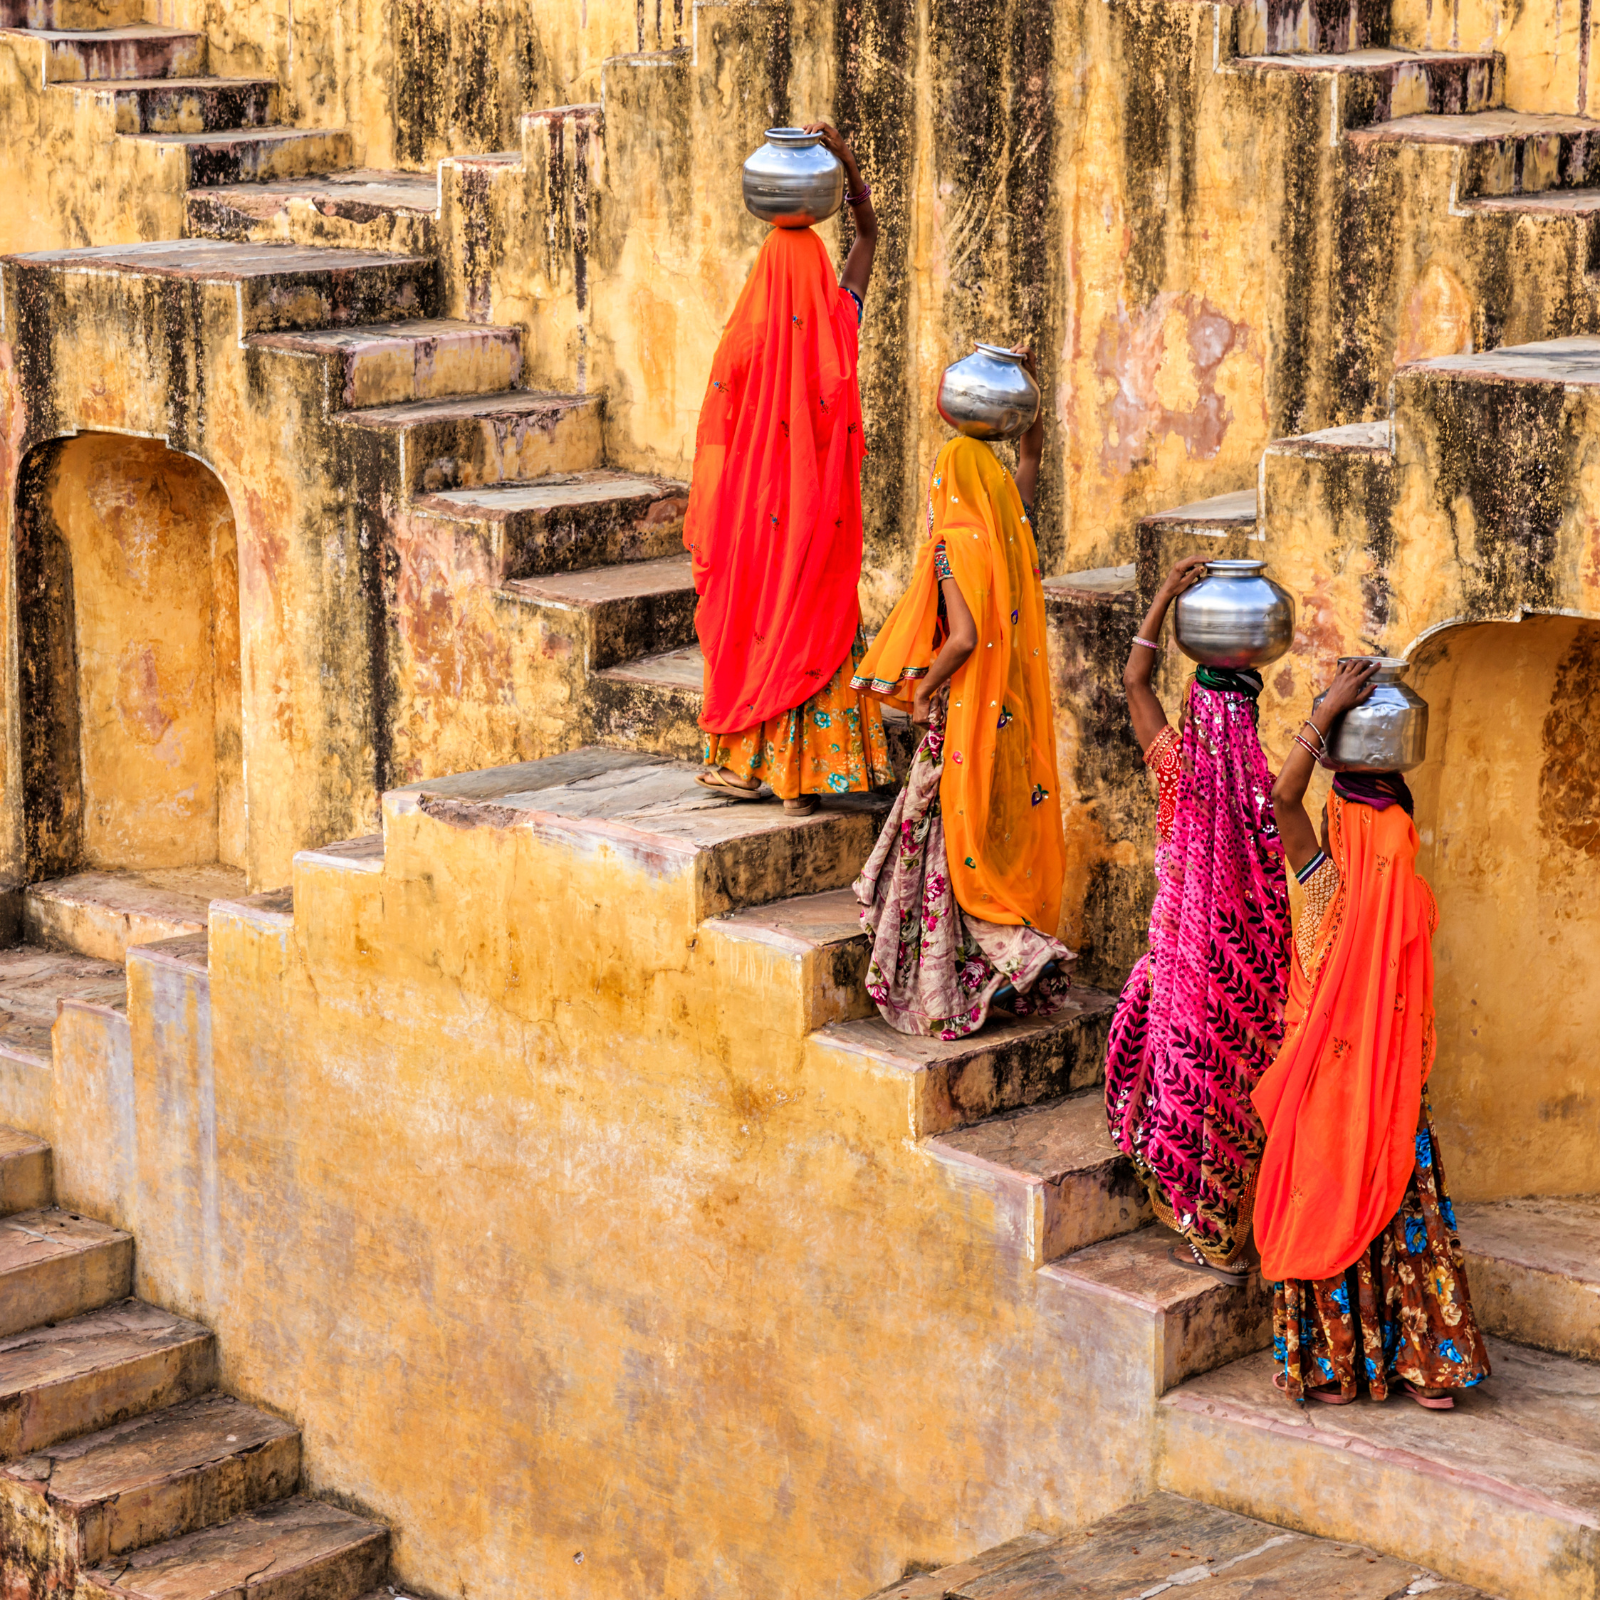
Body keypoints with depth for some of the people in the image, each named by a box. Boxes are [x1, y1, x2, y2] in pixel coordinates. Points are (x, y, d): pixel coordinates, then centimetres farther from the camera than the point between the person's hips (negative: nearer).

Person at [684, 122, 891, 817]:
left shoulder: (746, 340, -11)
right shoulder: (838, 328, -6)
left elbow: (717, 435, -7)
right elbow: (869, 234, 6)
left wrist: (703, 520, 2)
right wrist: (843, 155, 1)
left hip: (756, 508, -1)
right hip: (824, 513, 1)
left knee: (750, 628, 9)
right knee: (818, 631, 7)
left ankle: (746, 764, 12)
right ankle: (811, 775, 7)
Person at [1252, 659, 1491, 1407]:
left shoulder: (1326, 883, -15)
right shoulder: (1412, 900, -8)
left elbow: (1282, 797, -18)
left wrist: (1327, 712, -17)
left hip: (1323, 1085, -2)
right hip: (1390, 1093, 2)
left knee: (1324, 1214, 7)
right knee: (1404, 1220, 10)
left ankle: (1334, 1365, 12)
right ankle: (1425, 1365, 13)